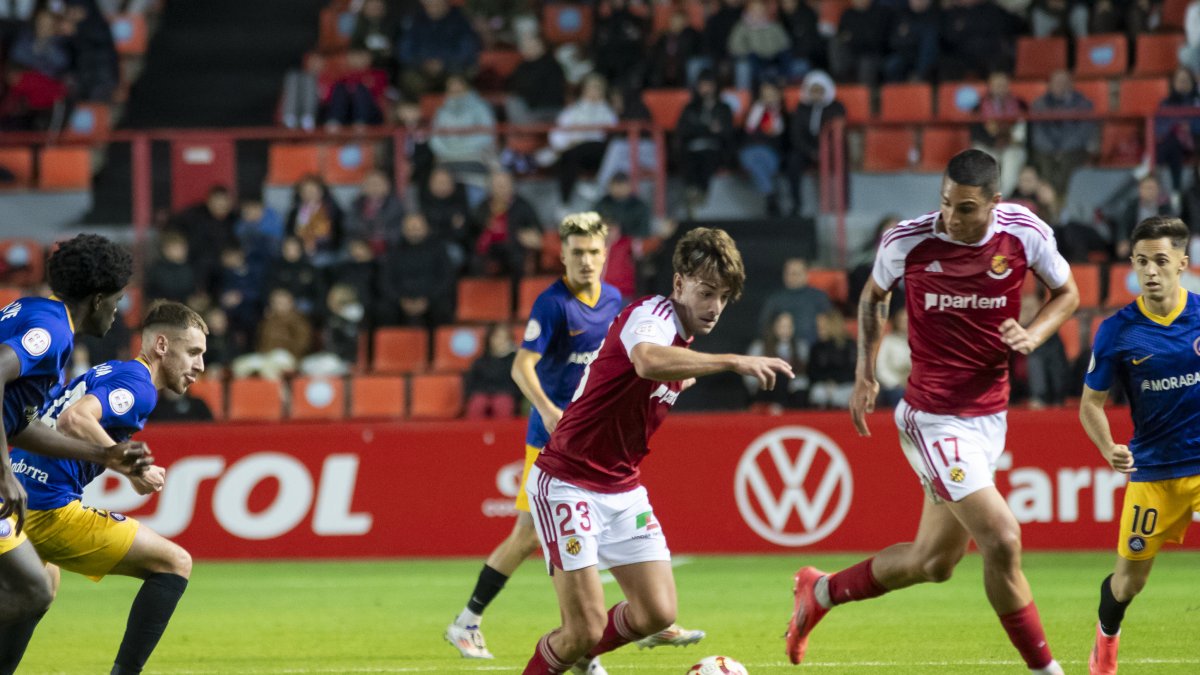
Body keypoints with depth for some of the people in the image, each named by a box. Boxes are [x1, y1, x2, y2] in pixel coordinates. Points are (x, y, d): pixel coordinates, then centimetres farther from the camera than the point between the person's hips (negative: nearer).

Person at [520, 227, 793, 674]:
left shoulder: (683, 340, 9)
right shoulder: (652, 316, -19)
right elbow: (647, 361, -45)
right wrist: (733, 362, -49)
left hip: (622, 490, 8)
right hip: (567, 483, -8)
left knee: (657, 613, -1)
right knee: (587, 628, -14)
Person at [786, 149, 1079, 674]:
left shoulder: (1026, 234, -8)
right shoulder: (907, 242, -12)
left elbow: (1066, 294, 10)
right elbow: (874, 295, 10)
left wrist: (1033, 336, -9)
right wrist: (865, 371, 4)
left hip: (989, 416, 5)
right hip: (934, 418, -5)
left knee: (933, 562, 13)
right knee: (1002, 541, -19)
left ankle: (821, 591, 36)